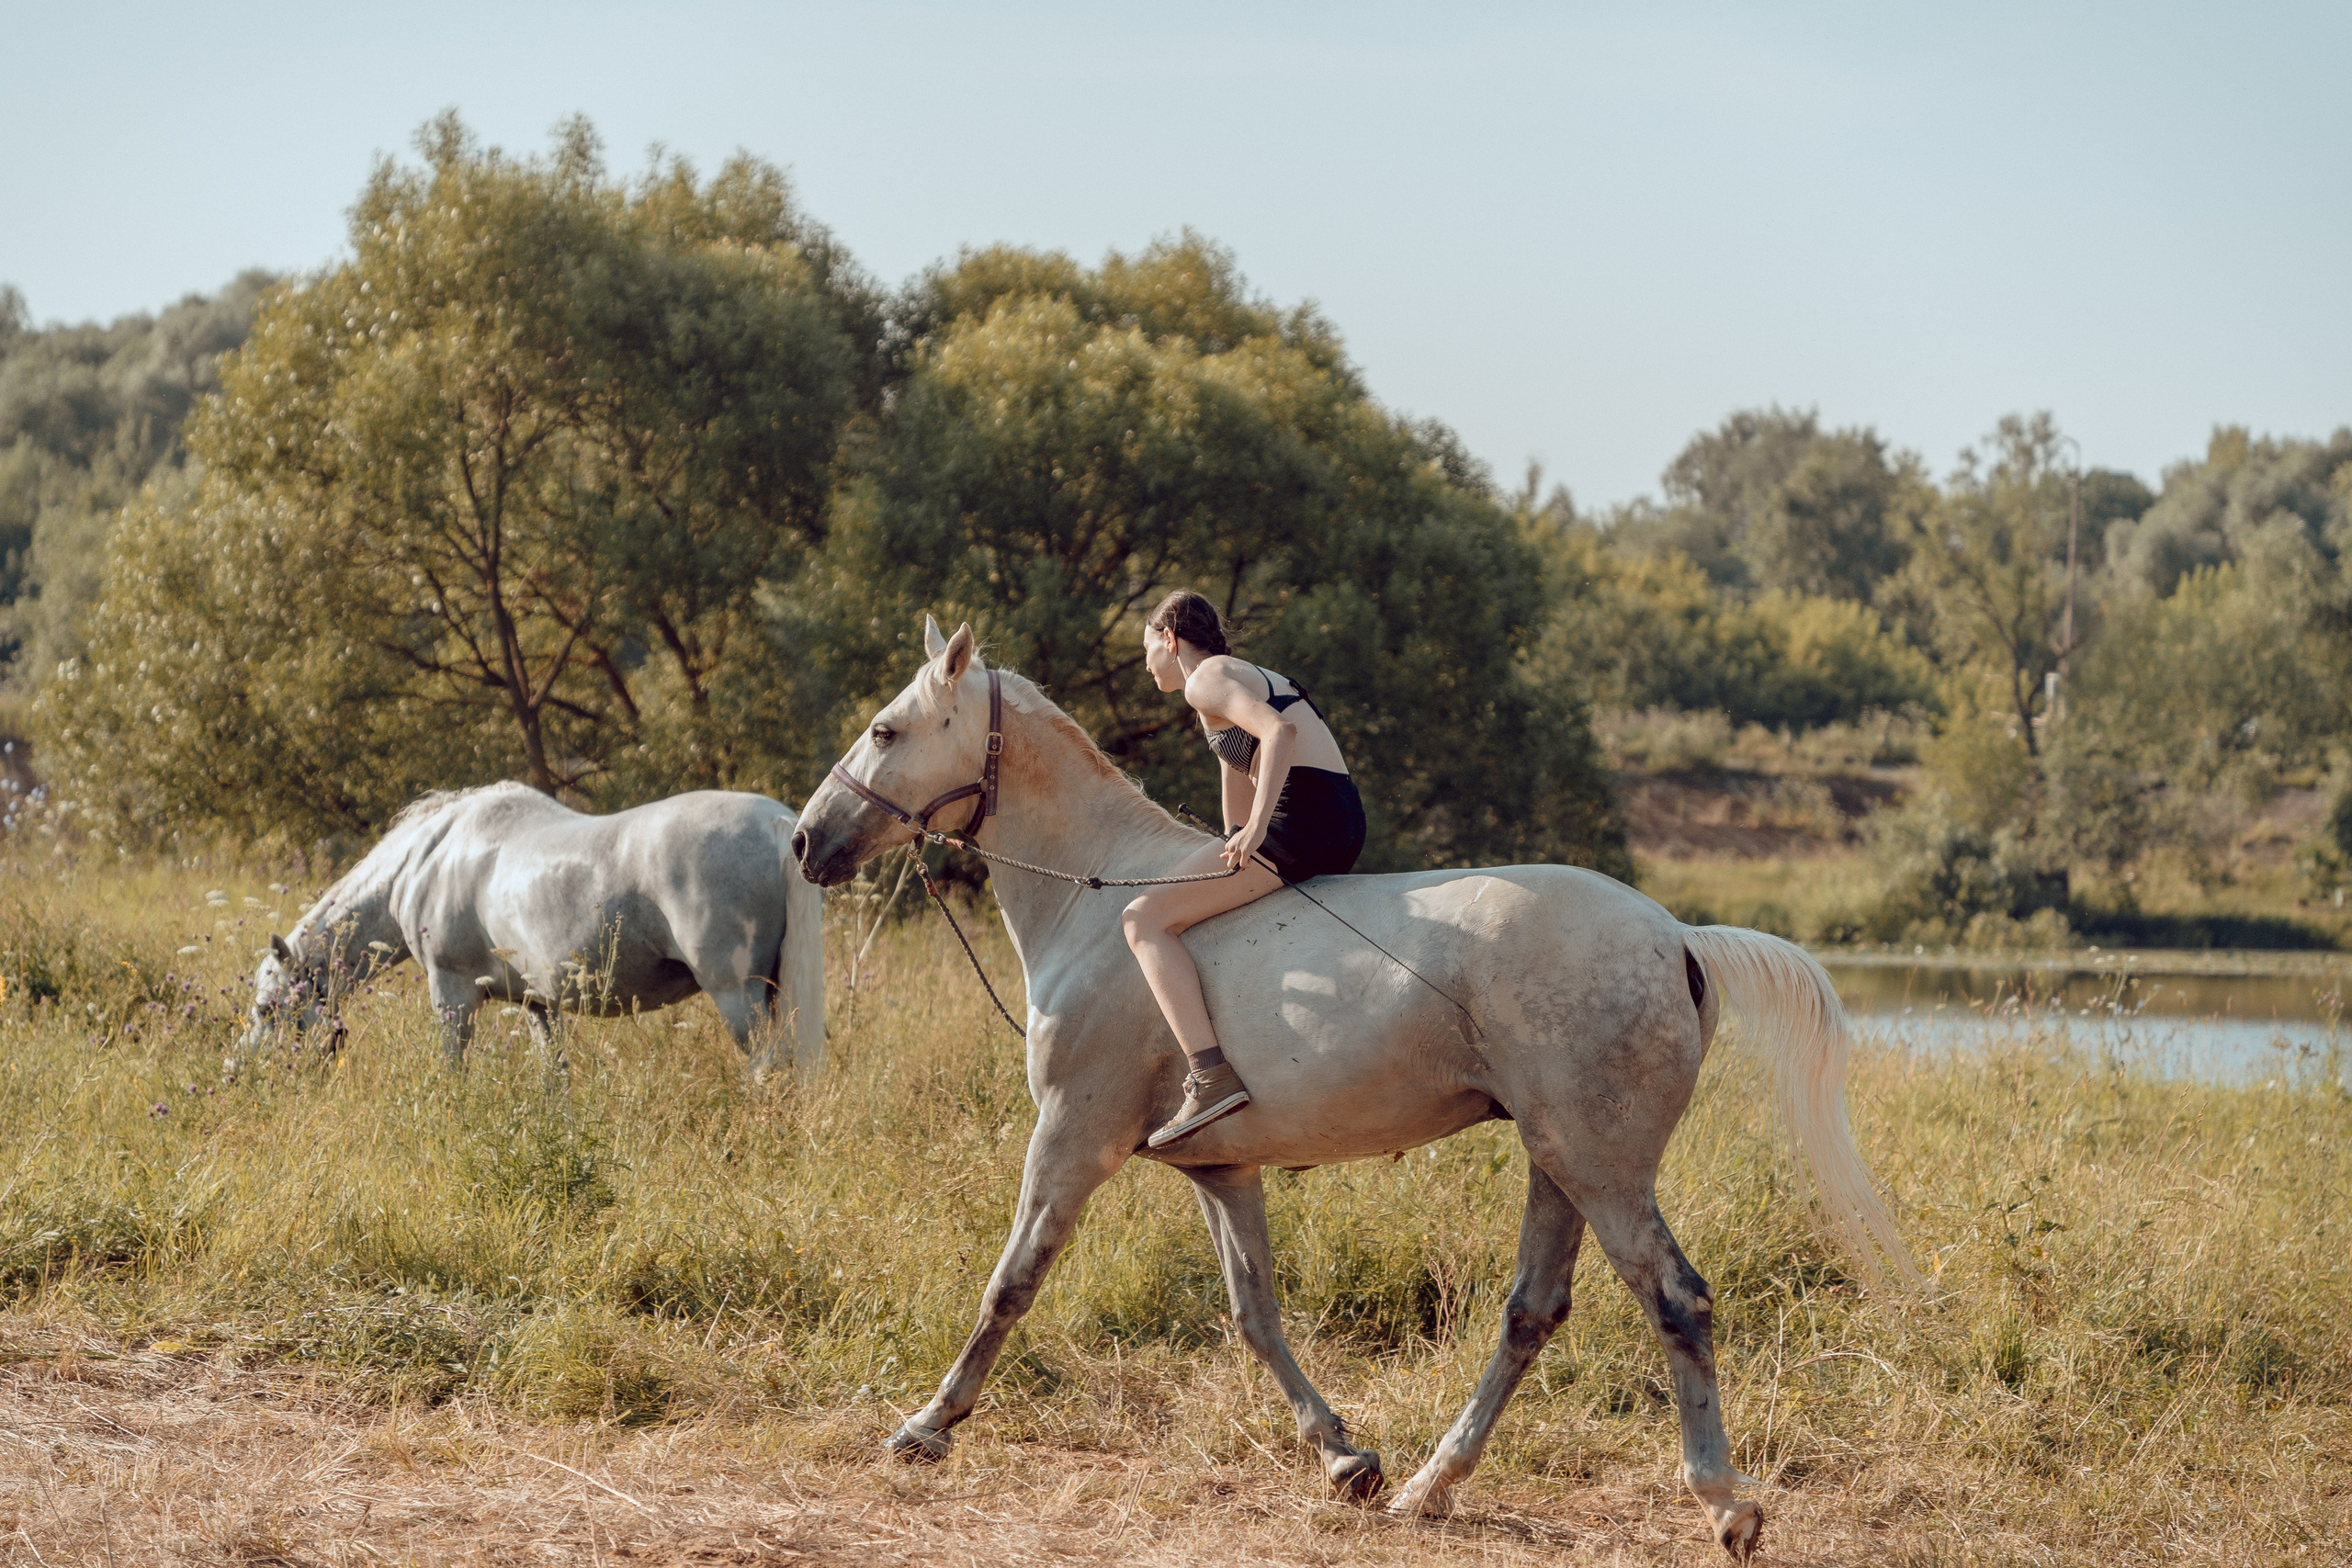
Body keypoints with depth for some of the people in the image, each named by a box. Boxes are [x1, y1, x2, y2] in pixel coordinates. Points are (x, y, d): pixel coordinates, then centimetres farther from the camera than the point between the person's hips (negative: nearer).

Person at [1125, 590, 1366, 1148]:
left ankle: (1212, 1077, -26)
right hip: (1342, 828, 10)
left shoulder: (1205, 680, -2)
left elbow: (1278, 730, -19)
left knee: (1147, 919, -12)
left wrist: (1256, 827, -24)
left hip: (1299, 823, -10)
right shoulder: (1254, 679, 28)